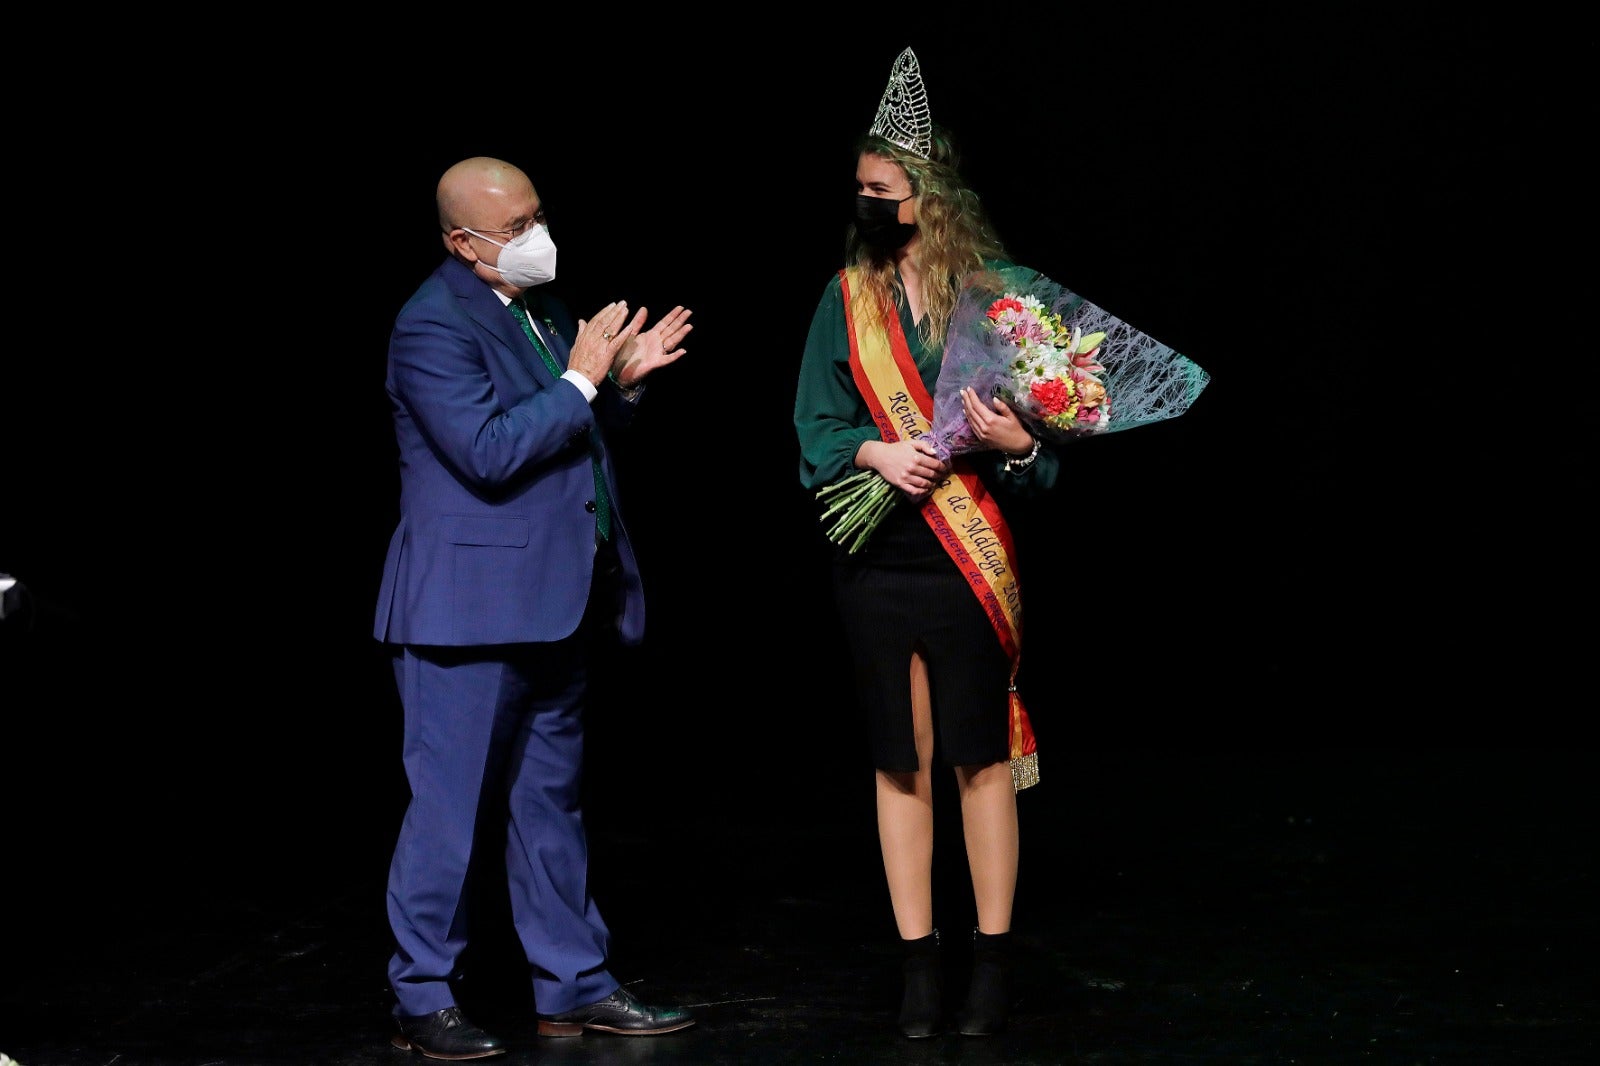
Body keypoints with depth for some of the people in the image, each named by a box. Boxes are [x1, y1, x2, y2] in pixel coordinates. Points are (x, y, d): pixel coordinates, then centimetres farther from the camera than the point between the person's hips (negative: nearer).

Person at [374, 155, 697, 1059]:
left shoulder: (542, 307, 14)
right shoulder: (433, 325, -14)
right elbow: (489, 452, -24)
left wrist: (624, 381, 3)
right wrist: (580, 379, -19)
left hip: (553, 602, 9)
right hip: (472, 604, -9)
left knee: (550, 801, 14)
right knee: (450, 804, -2)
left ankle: (574, 985, 22)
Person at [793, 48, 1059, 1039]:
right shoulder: (848, 297, 7)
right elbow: (817, 425, 6)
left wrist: (1017, 444, -20)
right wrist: (876, 452, -13)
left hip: (968, 560, -3)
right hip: (876, 560, 3)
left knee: (981, 762, 1)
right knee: (901, 765, 7)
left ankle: (995, 960, 12)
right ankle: (921, 965, 15)